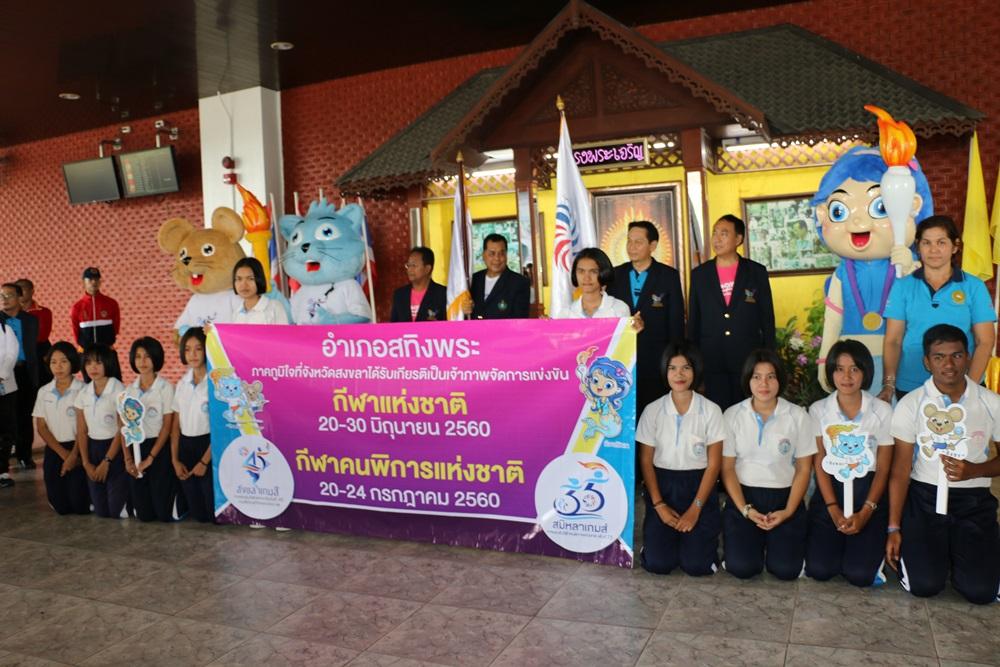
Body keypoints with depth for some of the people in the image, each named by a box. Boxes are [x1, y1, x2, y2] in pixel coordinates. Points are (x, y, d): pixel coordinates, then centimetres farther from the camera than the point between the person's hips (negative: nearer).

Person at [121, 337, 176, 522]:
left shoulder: (166, 388, -6)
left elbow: (167, 426, -8)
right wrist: (127, 458, -5)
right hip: (135, 448, 4)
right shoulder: (129, 390, 7)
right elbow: (123, 426, 5)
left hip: (159, 449, -4)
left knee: (164, 513, -6)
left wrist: (150, 458, -12)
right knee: (144, 515, 2)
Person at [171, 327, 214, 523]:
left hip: (208, 446, -6)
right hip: (186, 446, 6)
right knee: (198, 514, 10)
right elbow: (176, 425, 12)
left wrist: (205, 461, -11)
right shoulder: (182, 383, 8)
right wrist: (175, 460, 4)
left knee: (216, 513, -4)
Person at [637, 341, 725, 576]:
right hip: (663, 486, 1)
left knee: (696, 565, -13)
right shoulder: (653, 410, -3)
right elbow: (646, 461, 1)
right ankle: (675, 535, 22)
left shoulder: (711, 410, -7)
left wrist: (695, 509, -12)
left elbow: (714, 464, -5)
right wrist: (659, 505, -9)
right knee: (657, 563, -12)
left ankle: (704, 537, 21)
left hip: (698, 486, -1)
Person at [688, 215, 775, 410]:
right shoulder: (699, 274, 6)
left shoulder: (756, 271, 3)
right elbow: (694, 320, 8)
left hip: (748, 358, -1)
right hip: (711, 359, 1)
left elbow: (767, 318, 3)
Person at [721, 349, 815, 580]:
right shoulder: (733, 415, -3)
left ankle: (773, 541, 21)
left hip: (784, 497, 0)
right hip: (743, 496, 0)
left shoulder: (798, 417, -3)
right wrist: (745, 510, -12)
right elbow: (727, 468, -2)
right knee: (741, 567, -14)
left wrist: (788, 511, -11)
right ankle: (756, 541, 20)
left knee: (786, 569, -13)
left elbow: (804, 469, 0)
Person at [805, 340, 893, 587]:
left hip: (868, 491, -1)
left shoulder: (882, 411, -4)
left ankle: (872, 547, 19)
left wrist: (865, 513, -12)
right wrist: (834, 510, -11)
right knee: (819, 570, -12)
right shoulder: (818, 410, -1)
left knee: (859, 574, -15)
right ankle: (836, 542, 20)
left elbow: (883, 469, -3)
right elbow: (819, 463, -1)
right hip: (830, 490, 1)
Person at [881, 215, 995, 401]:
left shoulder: (974, 287, 1)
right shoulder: (902, 286, 2)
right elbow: (893, 340, -1)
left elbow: (985, 342, -1)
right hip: (909, 388, 0)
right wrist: (889, 385, -10)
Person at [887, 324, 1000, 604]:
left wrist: (974, 470, -14)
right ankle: (913, 548, 19)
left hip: (974, 500, 2)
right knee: (924, 585, -16)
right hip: (924, 497, -1)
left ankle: (955, 551, 20)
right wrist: (893, 528, -6)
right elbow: (901, 470, -3)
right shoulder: (910, 404, -5)